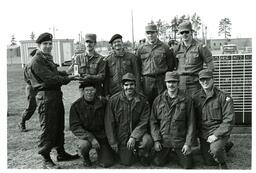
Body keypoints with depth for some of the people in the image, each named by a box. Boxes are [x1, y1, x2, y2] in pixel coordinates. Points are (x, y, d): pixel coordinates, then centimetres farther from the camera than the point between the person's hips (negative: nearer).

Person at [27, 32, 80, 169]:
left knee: (59, 125, 17)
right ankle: (46, 160, 7)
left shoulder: (48, 58, 19)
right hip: (46, 96, -10)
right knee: (48, 128, -3)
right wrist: (68, 78, -19)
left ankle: (61, 153, 30)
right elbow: (49, 78, -20)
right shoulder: (36, 61, -12)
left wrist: (69, 75, 2)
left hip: (56, 95, 10)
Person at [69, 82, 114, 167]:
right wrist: (91, 138, -23)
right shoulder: (76, 106, -9)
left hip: (102, 135, 1)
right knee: (84, 145, -35)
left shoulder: (103, 102, -5)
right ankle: (86, 157, 2)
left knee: (106, 163, -10)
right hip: (85, 135, -1)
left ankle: (99, 150, 24)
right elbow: (75, 127, -12)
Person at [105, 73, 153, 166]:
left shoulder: (142, 100, -8)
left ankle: (143, 156, 3)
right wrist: (113, 142, -5)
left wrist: (133, 137, -20)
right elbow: (109, 123, -5)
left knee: (147, 141, -31)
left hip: (137, 132, 0)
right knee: (126, 162, -2)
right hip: (121, 135, 0)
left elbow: (143, 122, -9)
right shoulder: (114, 100, -9)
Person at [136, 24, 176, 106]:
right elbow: (137, 65, 13)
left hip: (161, 80, -1)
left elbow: (172, 62, 11)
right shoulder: (141, 48, 8)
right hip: (146, 80, 1)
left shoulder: (164, 47, 4)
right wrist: (140, 77, 8)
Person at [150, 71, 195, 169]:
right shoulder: (158, 100, 2)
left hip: (180, 141, -1)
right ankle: (168, 153, 26)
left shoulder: (187, 100, -3)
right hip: (163, 140, 1)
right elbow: (153, 121, 3)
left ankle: (177, 153, 28)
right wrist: (156, 140, -6)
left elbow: (191, 123, -2)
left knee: (187, 166, -3)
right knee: (158, 163, -6)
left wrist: (188, 143, -7)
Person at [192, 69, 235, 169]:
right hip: (203, 134, 5)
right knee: (209, 162, 11)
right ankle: (225, 146, 39)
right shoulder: (195, 97, 1)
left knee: (215, 150, -34)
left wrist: (216, 135, -19)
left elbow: (229, 120, -14)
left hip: (219, 132, -4)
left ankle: (222, 163, 1)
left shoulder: (223, 97, -11)